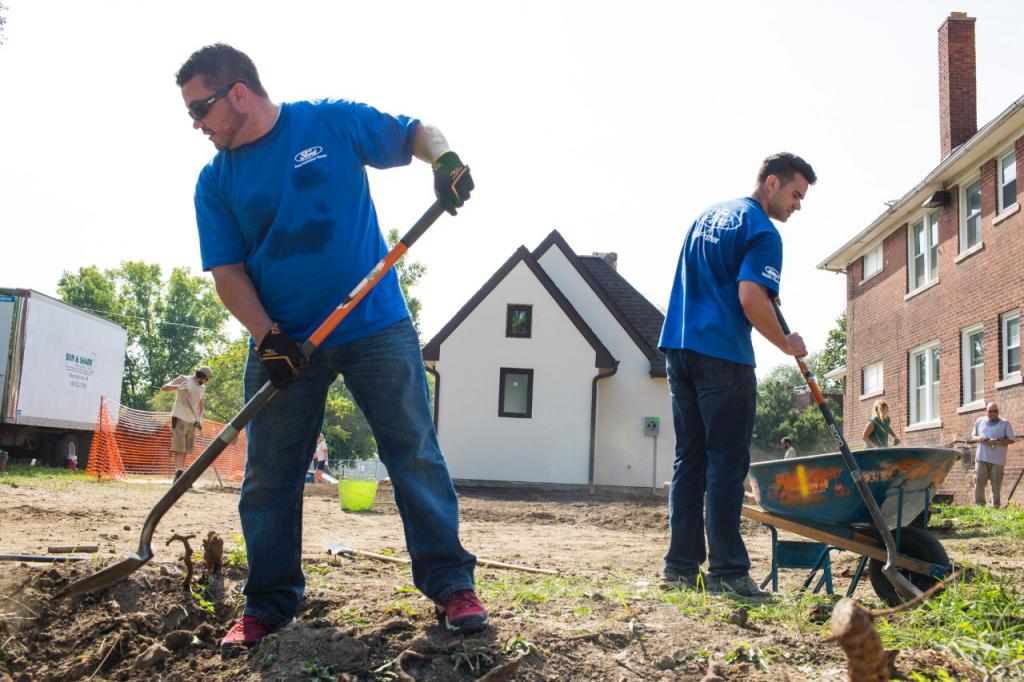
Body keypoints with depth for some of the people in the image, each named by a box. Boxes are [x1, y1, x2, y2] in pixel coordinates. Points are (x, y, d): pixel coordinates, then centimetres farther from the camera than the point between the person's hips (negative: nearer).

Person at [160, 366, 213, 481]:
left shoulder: (202, 388, 15)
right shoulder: (184, 379, -2)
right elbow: (164, 388, -10)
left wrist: (199, 419, 6)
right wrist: (178, 387, -28)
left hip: (191, 422, 6)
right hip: (179, 419, -6)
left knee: (186, 449, 5)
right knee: (179, 448, -14)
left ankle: (180, 477, 8)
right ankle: (179, 471, -21)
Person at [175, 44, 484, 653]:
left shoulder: (335, 122, -1)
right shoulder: (216, 182, 6)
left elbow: (414, 133, 8)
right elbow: (226, 269, 1)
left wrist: (445, 159, -15)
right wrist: (267, 337, -13)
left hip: (377, 327, -2)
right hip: (283, 344, 3)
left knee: (417, 454, -3)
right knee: (268, 479, 6)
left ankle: (452, 585, 6)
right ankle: (269, 604, 20)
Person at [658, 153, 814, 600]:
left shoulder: (707, 215, 21)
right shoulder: (762, 231, -6)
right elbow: (751, 300, -18)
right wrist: (787, 345, -4)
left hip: (680, 349, 8)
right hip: (723, 356, -8)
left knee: (689, 459, 9)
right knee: (727, 463, -3)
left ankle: (681, 565, 11)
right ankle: (726, 571, -1)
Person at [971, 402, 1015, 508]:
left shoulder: (1005, 423, 6)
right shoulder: (979, 421, 14)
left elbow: (1011, 439, 3)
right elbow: (973, 436, 21)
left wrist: (997, 441, -13)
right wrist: (978, 439, -3)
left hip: (997, 459, -2)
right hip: (981, 458, 2)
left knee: (996, 484, -1)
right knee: (979, 482, -3)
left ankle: (995, 507, 7)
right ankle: (979, 505, 3)